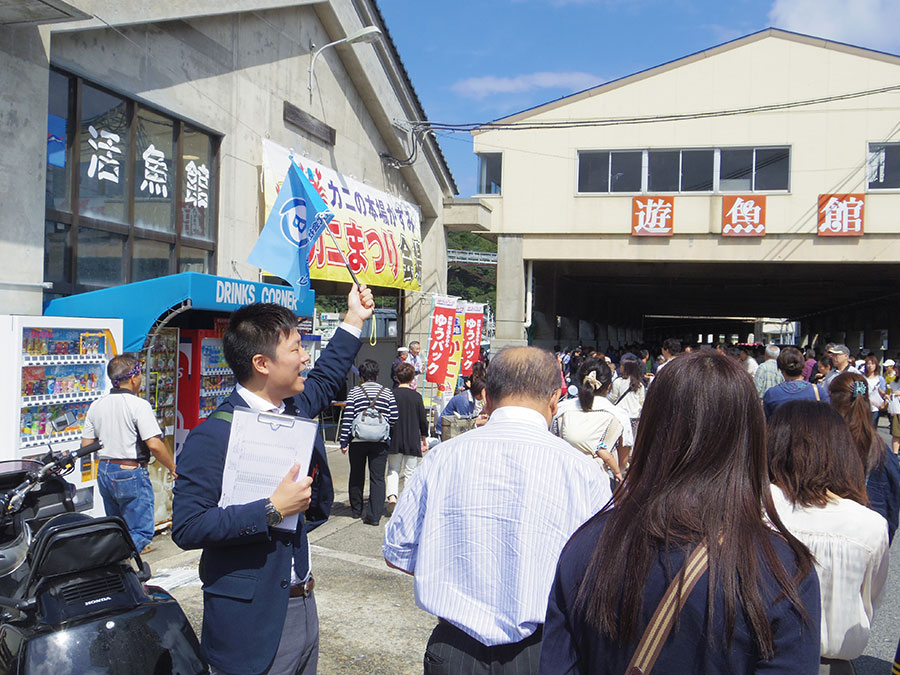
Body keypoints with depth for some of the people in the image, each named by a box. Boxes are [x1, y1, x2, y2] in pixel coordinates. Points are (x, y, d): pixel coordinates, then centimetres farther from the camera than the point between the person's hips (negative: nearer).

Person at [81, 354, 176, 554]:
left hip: (104, 471, 7)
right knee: (140, 533, -1)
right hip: (131, 473, -7)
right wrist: (173, 467, -7)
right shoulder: (139, 405, -15)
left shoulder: (96, 406, 5)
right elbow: (154, 445, -21)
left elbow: (85, 445, 8)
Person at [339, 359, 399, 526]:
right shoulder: (387, 393, 4)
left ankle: (356, 510, 29)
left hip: (357, 440, 0)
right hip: (380, 442, 0)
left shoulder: (354, 392, 1)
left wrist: (344, 441, 0)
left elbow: (347, 418, -4)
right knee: (378, 478, 1)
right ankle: (374, 515, -5)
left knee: (356, 476, 16)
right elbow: (394, 418, 2)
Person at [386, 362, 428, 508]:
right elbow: (423, 420, -1)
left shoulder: (391, 395, -5)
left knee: (393, 469, 14)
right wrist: (424, 439, 10)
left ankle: (392, 493, -6)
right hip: (412, 440, -1)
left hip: (394, 440, 1)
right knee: (410, 472, 8)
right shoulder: (416, 396, -6)